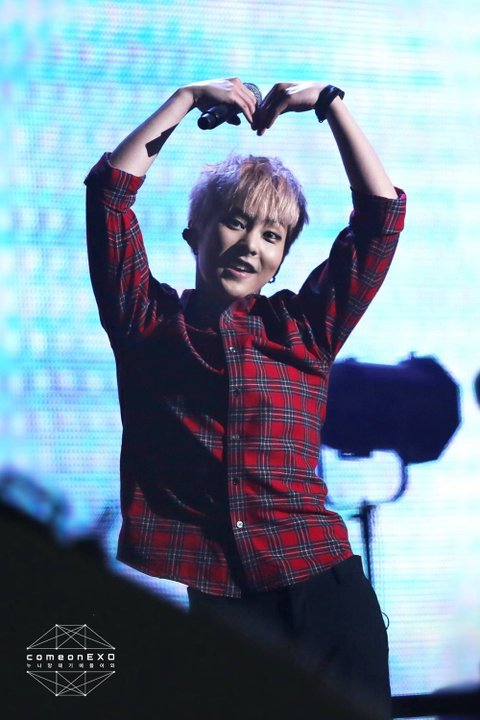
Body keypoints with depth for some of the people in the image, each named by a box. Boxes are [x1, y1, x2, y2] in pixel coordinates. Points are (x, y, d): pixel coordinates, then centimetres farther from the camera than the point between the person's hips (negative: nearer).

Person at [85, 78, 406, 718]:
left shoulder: (304, 328, 17)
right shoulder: (149, 321, 13)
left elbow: (382, 211, 18)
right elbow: (111, 186, 11)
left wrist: (328, 101, 20)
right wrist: (190, 98, 17)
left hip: (313, 586, 2)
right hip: (181, 587, -1)